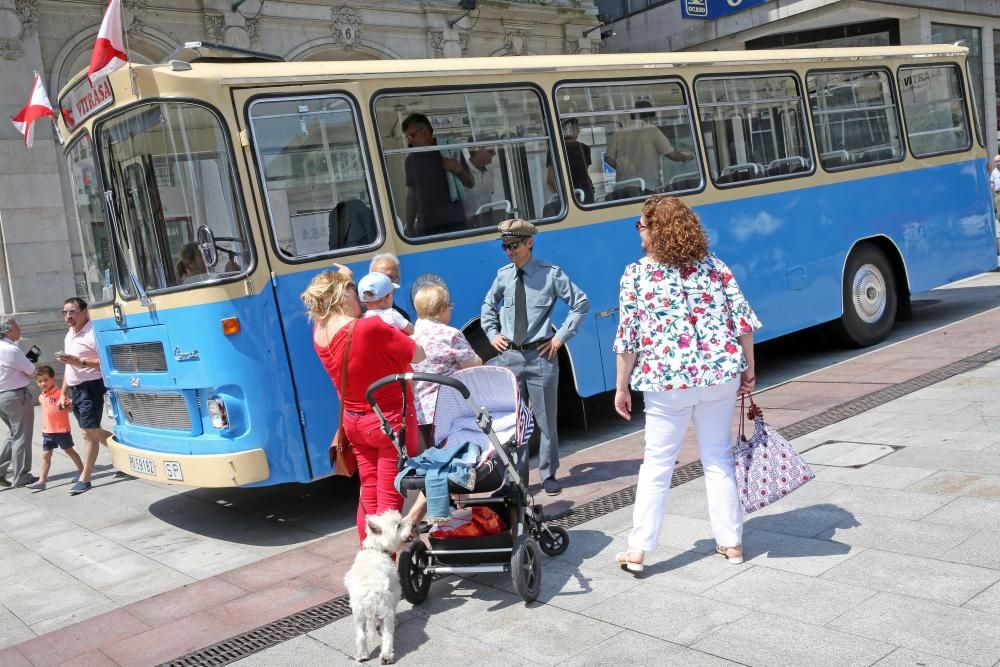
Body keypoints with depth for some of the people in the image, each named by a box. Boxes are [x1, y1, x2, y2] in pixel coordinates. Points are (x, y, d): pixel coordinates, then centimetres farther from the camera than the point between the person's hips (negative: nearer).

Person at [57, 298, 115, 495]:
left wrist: (81, 362, -27)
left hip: (91, 387, -9)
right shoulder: (69, 335, 15)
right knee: (92, 432, 12)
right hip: (76, 389, 9)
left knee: (89, 432, -6)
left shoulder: (93, 332, -14)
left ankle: (84, 478, 0)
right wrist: (63, 393, 19)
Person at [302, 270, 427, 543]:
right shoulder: (372, 328, -25)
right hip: (391, 421, -7)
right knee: (389, 501, 0)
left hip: (355, 422, 7)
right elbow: (418, 355, -15)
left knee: (368, 497, 17)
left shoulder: (319, 332, -6)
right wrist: (401, 332, 2)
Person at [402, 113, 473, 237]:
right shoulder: (411, 160, 12)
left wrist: (459, 171, -11)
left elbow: (470, 183, 9)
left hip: (456, 224, -1)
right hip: (425, 228, 2)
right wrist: (409, 226, 11)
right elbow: (411, 195, 15)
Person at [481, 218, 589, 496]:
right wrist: (492, 333, 9)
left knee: (546, 420, 6)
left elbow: (581, 302, -1)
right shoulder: (503, 274, 4)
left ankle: (548, 475, 21)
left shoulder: (550, 273, -7)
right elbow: (488, 306, 22)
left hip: (541, 355, -3)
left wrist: (562, 336, -5)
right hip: (509, 355, 3)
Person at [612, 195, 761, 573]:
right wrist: (748, 370, 14)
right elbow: (743, 320, 3)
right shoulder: (714, 266, 5)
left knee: (657, 464, 7)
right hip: (721, 377, 3)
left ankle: (638, 550, 11)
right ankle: (731, 542, 22)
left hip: (666, 383, -3)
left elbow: (627, 339, -5)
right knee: (719, 459, 15)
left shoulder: (635, 276, -5)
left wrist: (621, 387, 4)